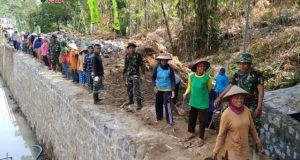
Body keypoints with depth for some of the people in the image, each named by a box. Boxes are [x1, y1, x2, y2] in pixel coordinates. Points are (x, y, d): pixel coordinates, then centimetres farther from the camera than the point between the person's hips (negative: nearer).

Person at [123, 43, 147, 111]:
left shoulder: (138, 55, -9)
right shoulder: (127, 56, 5)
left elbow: (141, 64, -8)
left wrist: (143, 70, -25)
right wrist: (124, 73, 18)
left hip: (136, 75, -6)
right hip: (128, 75, 6)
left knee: (136, 90, -13)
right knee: (129, 88, 16)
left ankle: (139, 104, -7)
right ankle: (131, 100, 37)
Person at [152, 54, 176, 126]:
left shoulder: (170, 69, -16)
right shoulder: (157, 68, -10)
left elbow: (173, 80, -10)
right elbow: (153, 77, 1)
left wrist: (173, 90, -13)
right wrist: (154, 86, -11)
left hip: (167, 89, -3)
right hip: (159, 89, 4)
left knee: (167, 104, -10)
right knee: (158, 103, 13)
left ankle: (170, 120, -2)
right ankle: (159, 116, 36)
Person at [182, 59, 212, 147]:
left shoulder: (207, 78, -17)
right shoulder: (191, 76, -9)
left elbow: (209, 89, 1)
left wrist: (203, 94, 8)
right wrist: (186, 93, -10)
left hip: (203, 103, -3)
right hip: (193, 101, 4)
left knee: (202, 120, 6)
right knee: (191, 118, 18)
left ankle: (201, 138, 23)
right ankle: (192, 133, 41)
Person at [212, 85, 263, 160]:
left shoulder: (246, 110, -6)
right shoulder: (226, 114, -19)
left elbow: (252, 128, 7)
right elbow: (221, 134, -12)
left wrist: (257, 141, 16)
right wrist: (215, 151, -8)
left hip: (245, 147, 4)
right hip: (233, 148, -4)